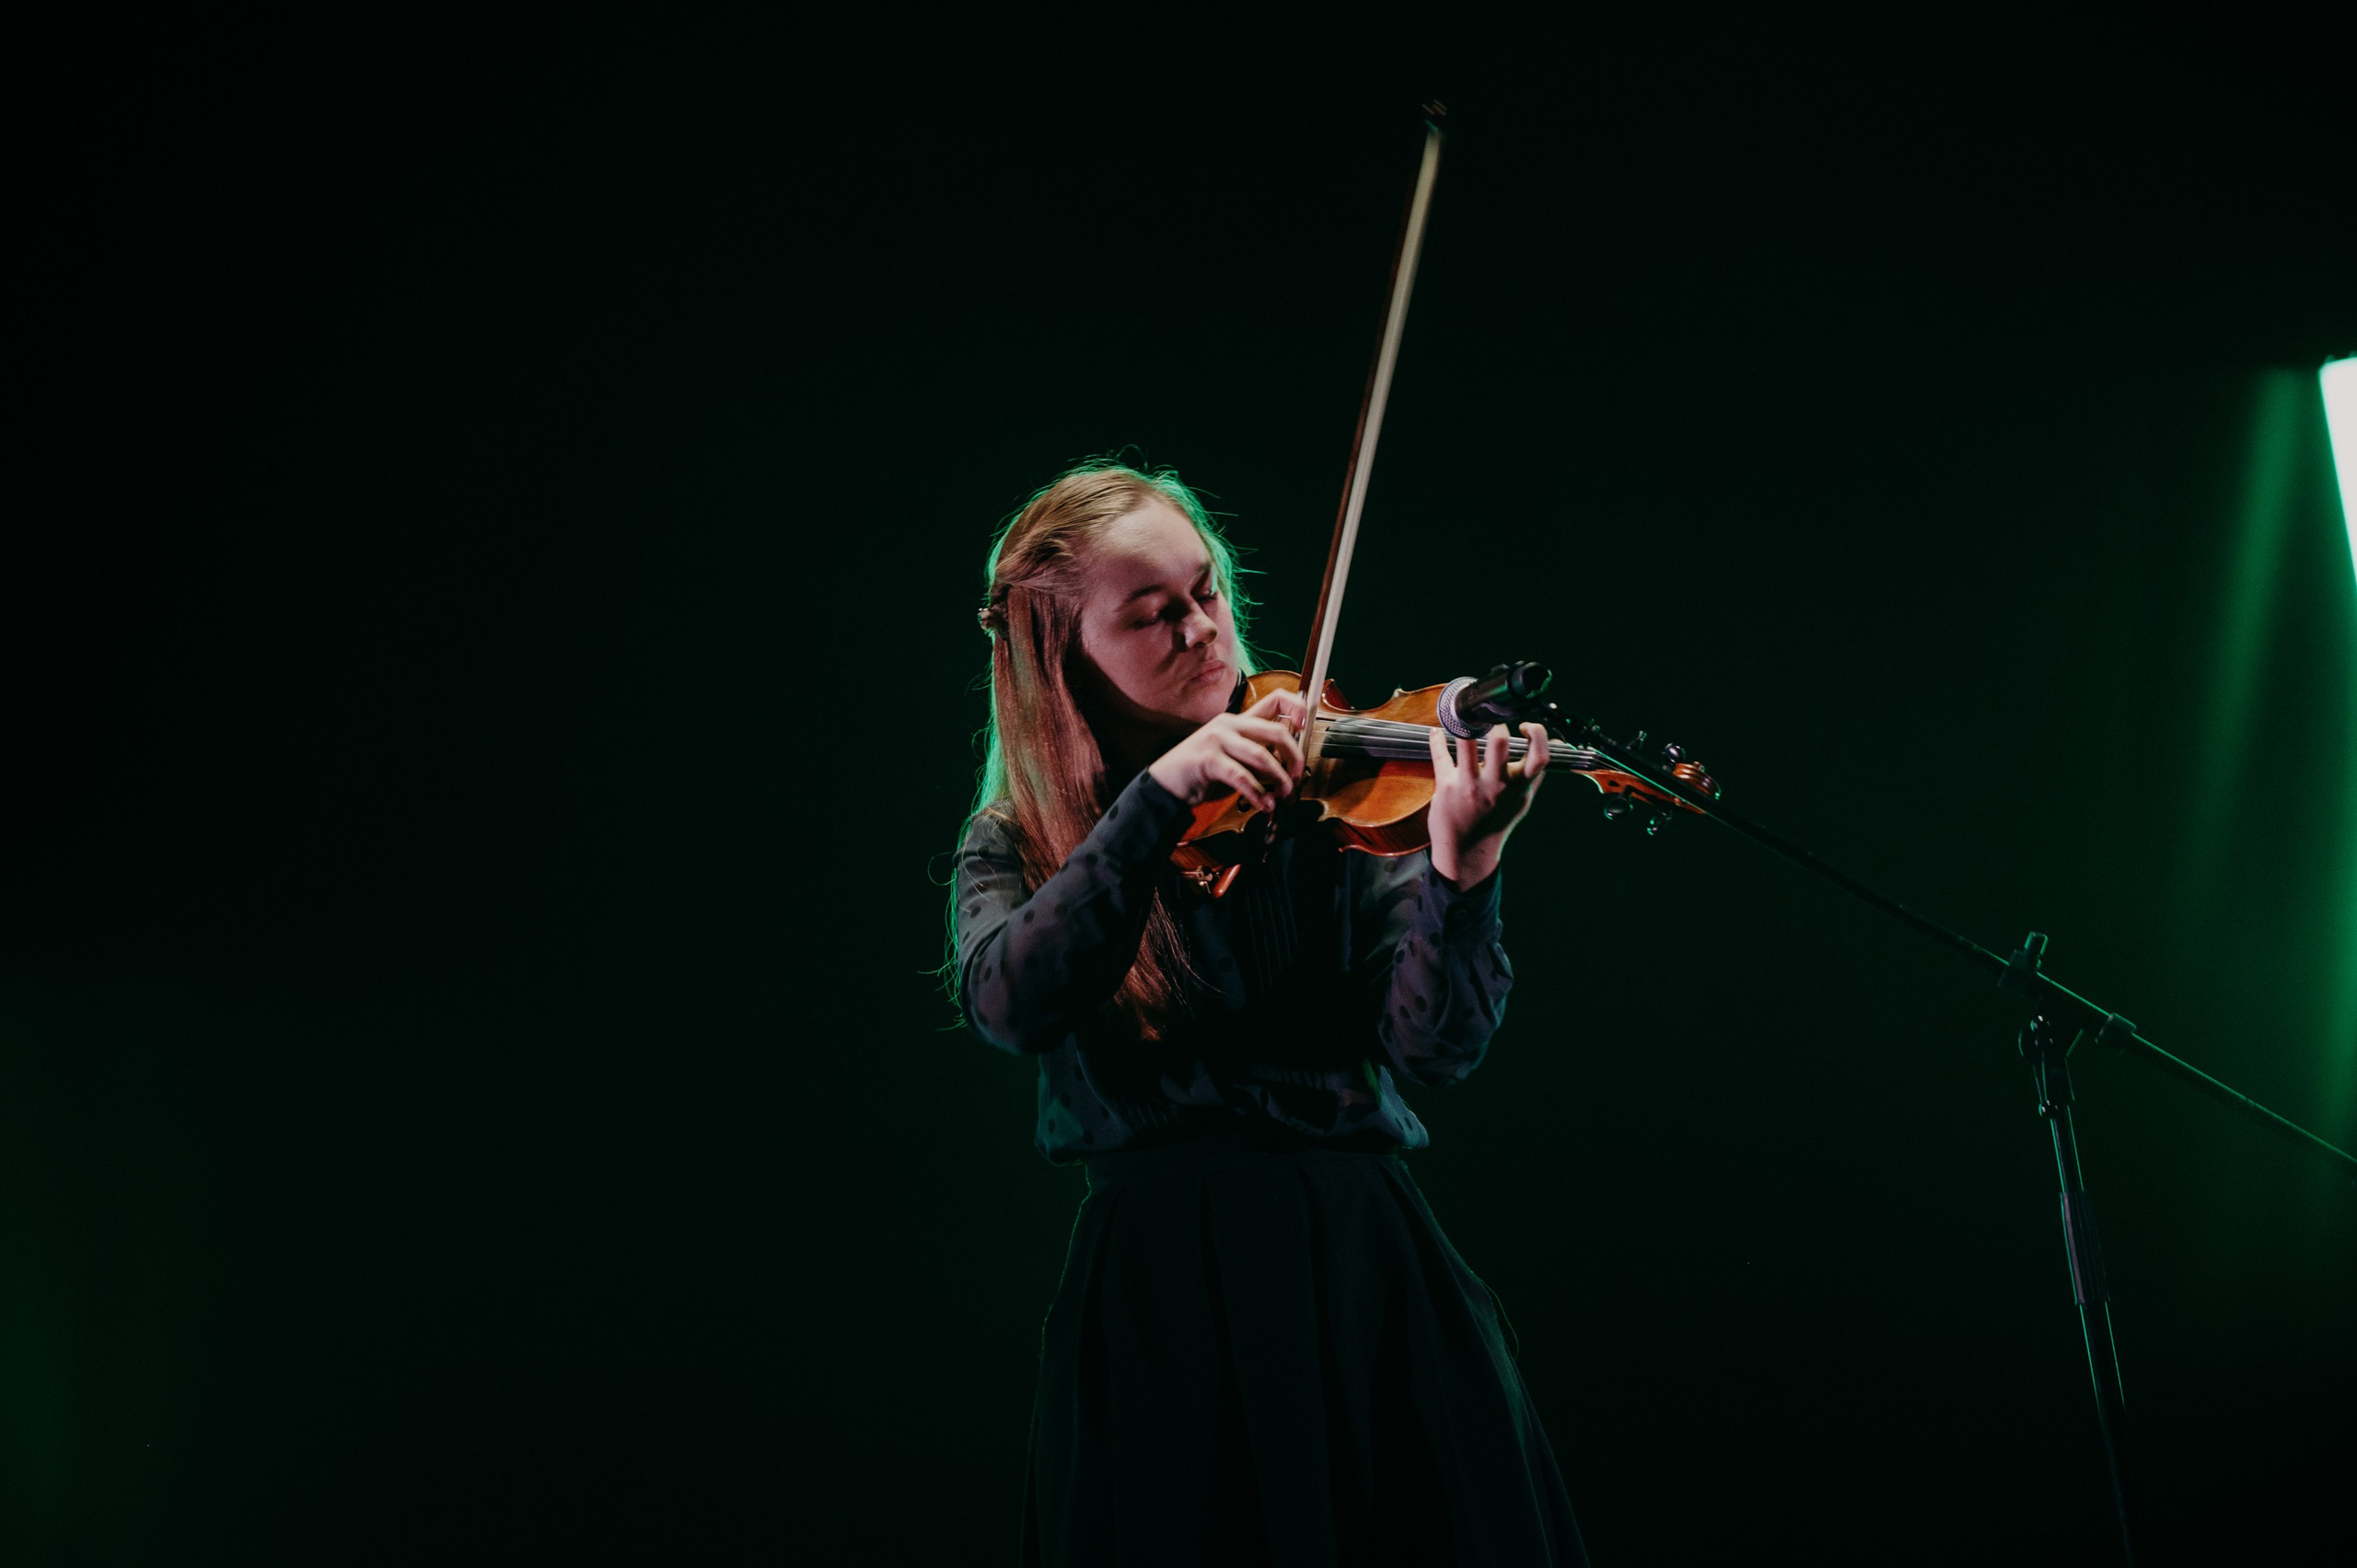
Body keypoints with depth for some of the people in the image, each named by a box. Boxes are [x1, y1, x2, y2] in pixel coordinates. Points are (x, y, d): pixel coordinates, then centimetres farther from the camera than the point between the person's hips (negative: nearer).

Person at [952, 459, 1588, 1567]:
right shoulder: (1017, 844, 6)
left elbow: (1435, 1045, -8)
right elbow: (1016, 1006, -17)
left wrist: (1460, 868, -26)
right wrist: (1160, 795, -23)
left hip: (1363, 1261, 1)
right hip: (1157, 1295, -1)